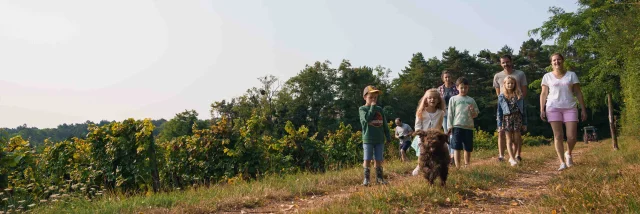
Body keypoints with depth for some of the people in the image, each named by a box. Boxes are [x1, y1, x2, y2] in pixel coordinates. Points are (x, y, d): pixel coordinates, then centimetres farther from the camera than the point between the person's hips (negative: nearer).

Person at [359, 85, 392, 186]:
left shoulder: (379, 109, 10)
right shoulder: (362, 109, -2)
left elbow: (384, 124, 13)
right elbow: (367, 118, -22)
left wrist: (388, 136, 11)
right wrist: (372, 107, -15)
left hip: (379, 139, 4)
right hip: (368, 139, -3)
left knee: (379, 159, 7)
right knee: (367, 159, -1)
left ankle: (379, 177, 15)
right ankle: (366, 178, 5)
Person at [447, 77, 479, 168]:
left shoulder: (471, 100, 13)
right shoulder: (453, 99, 6)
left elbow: (475, 115, 13)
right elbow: (450, 113, 3)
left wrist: (472, 111, -10)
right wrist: (449, 126, -5)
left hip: (469, 127, 3)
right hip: (457, 126, -3)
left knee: (468, 148, 9)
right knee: (457, 148, -5)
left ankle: (467, 166, 22)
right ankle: (458, 167, -2)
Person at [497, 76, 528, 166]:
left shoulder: (519, 95, 4)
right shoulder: (501, 97, 2)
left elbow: (524, 109, 7)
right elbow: (499, 111, 3)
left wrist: (524, 123, 5)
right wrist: (499, 125, -1)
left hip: (517, 118, 1)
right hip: (507, 119, -1)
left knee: (516, 140, 2)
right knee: (509, 140, -1)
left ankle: (512, 158, 15)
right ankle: (512, 159, -1)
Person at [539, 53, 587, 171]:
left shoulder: (571, 75, 9)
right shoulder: (547, 76, 7)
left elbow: (578, 93, 8)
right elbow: (543, 94, 6)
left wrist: (583, 109, 4)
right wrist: (542, 110, -3)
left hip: (570, 108, 1)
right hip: (553, 108, -1)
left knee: (572, 136, -6)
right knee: (558, 136, -6)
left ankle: (568, 154, 25)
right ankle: (562, 162, -3)